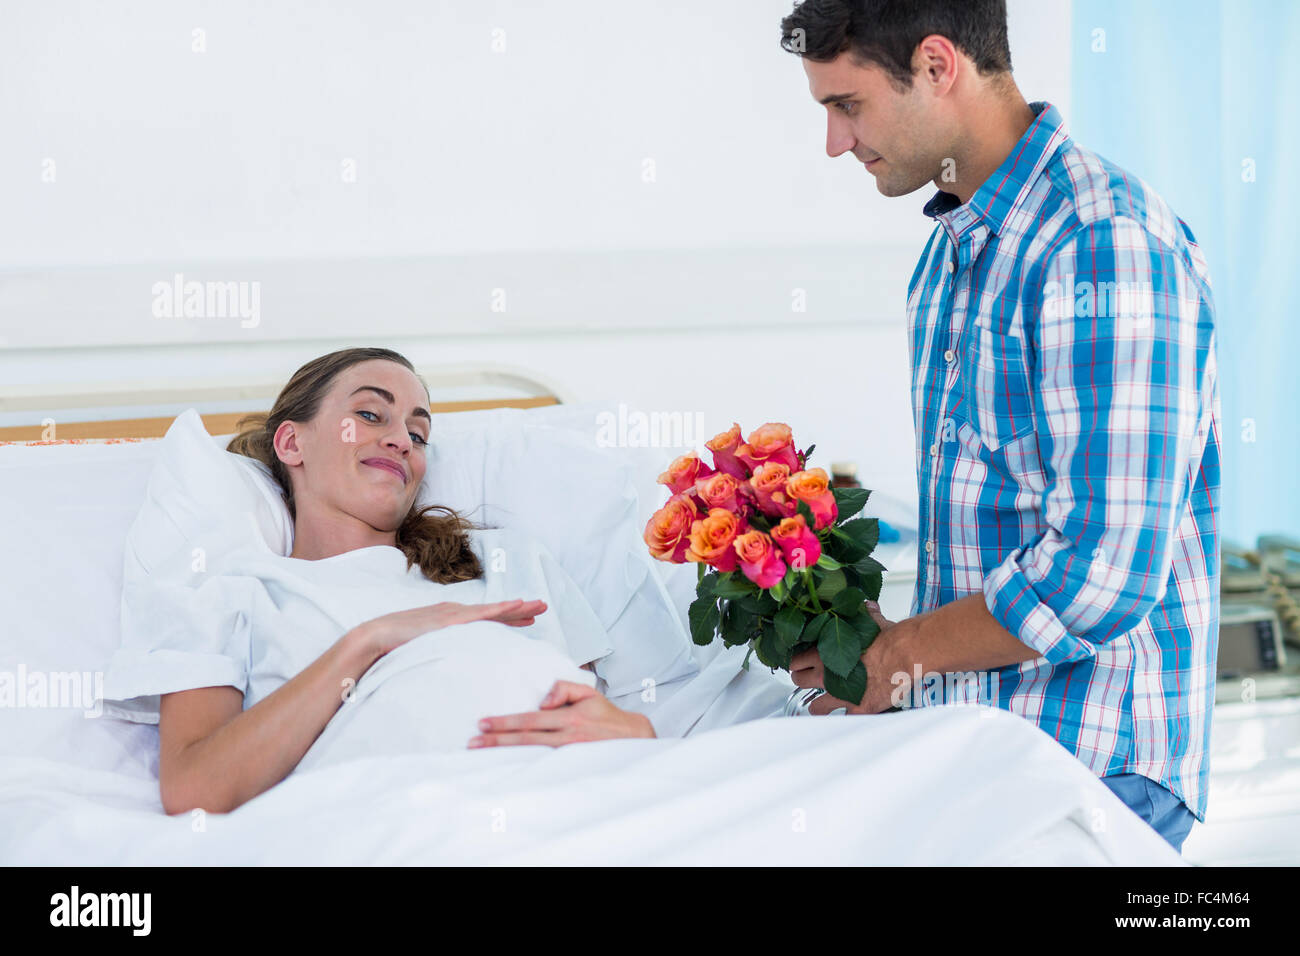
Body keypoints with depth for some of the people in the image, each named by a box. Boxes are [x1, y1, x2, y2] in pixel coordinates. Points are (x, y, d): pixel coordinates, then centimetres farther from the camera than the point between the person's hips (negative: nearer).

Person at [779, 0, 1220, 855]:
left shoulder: (1105, 246, -19)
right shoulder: (953, 250, 14)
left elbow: (1103, 576, -24)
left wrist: (900, 653, -11)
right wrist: (905, 667, 6)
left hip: (1093, 762, -8)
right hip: (966, 750, 8)